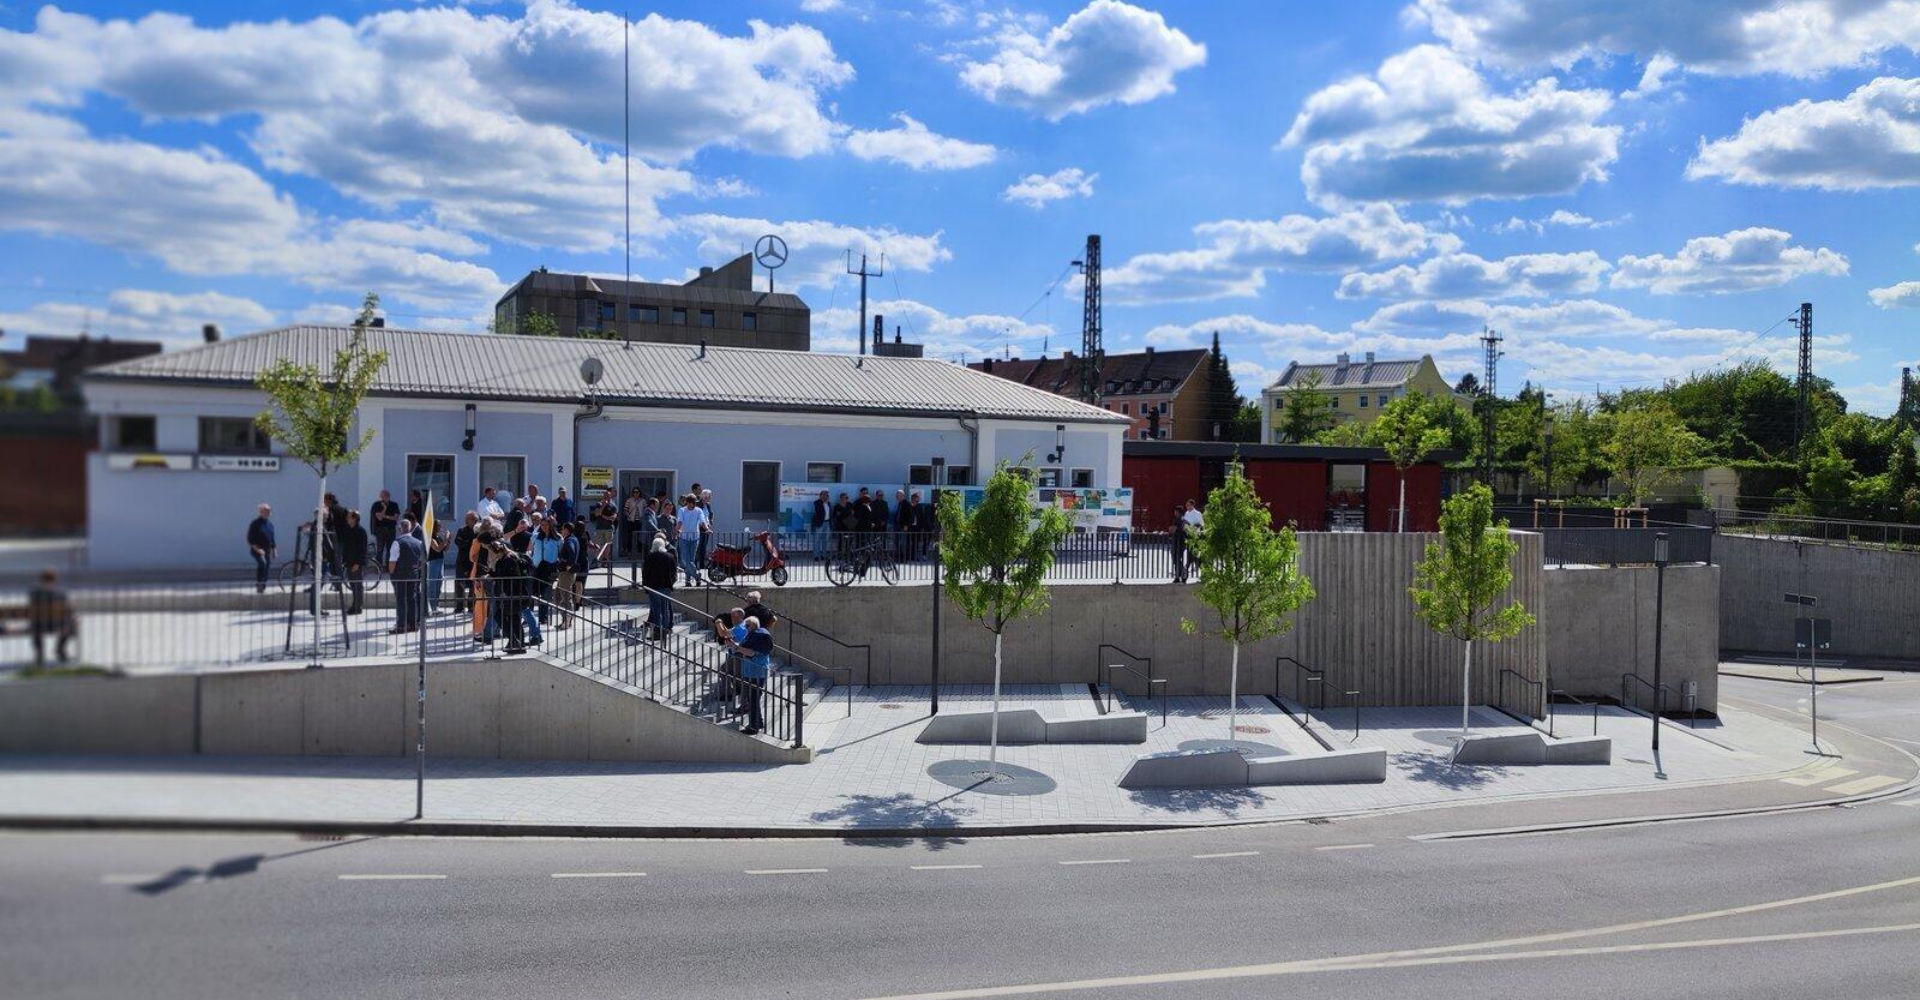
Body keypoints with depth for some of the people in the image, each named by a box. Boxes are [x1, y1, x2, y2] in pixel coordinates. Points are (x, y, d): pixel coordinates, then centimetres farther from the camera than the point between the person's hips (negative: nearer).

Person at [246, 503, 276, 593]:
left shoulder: (270, 524, 13)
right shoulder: (255, 524, -8)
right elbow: (250, 539, -11)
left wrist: (274, 549, 17)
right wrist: (257, 549, -20)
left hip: (267, 551, 7)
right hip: (257, 550, -7)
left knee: (268, 567, 3)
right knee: (262, 562, -30)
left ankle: (262, 587, 14)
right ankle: (258, 583, -25)